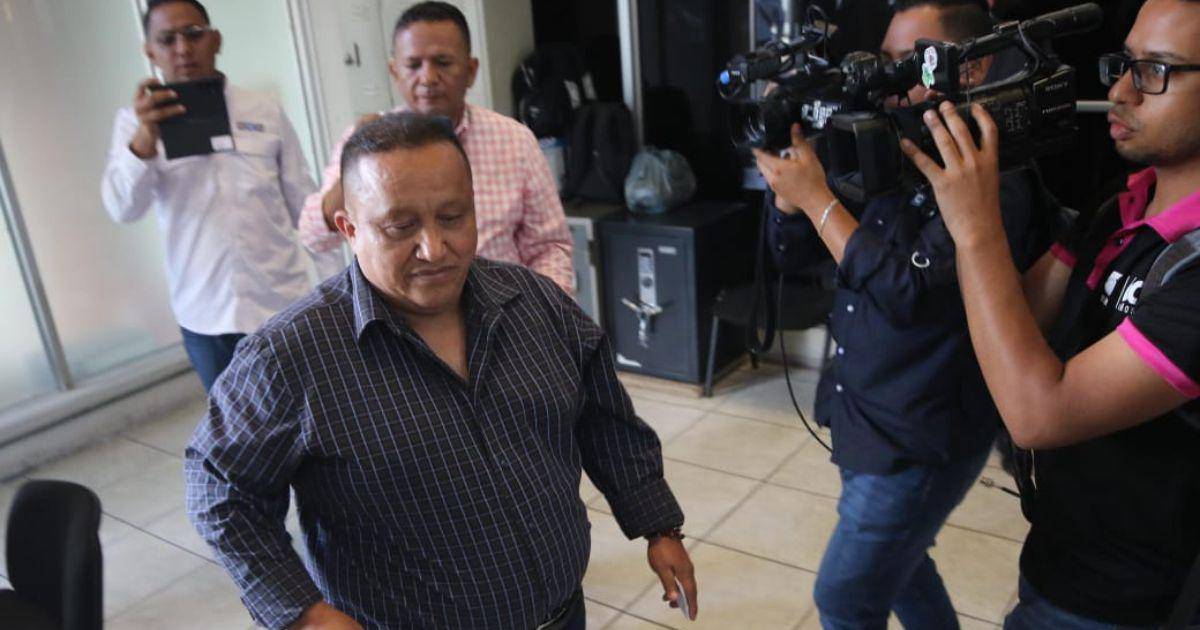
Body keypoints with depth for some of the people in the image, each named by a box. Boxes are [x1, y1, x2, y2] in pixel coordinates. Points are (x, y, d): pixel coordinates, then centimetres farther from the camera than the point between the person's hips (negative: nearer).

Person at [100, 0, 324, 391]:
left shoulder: (266, 113, 2)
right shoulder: (136, 121, 1)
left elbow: (305, 207, 5)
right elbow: (123, 209, -11)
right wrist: (146, 137, -27)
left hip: (282, 303, 0)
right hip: (204, 315, 0)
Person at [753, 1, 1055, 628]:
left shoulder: (993, 179, -19)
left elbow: (909, 293, -27)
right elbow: (790, 251, 3)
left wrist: (817, 197, -22)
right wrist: (790, 150, -11)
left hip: (920, 438, -7)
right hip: (865, 412, 7)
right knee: (895, 560, 26)